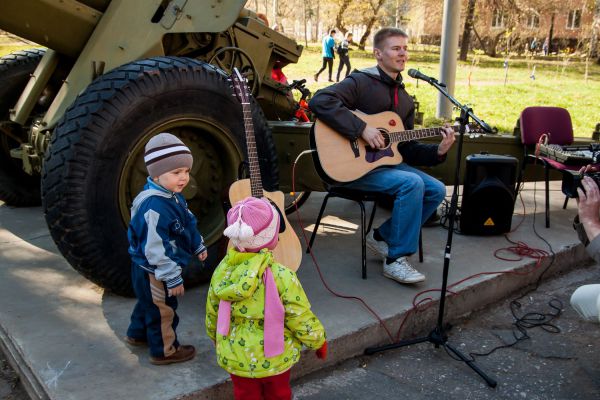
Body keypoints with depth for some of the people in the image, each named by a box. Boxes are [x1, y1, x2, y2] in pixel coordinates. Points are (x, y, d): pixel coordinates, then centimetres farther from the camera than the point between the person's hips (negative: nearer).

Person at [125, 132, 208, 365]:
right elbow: (155, 249, -32)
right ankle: (164, 350, 29)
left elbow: (187, 223, 16)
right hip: (154, 272, -10)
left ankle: (138, 334, 51)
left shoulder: (173, 196, 0)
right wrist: (172, 278, -27)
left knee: (149, 302, 29)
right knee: (162, 310, 9)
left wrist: (198, 246, 21)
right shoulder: (154, 207, -33)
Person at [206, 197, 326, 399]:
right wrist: (319, 341, 2)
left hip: (235, 358, 3)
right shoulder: (282, 276, -25)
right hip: (274, 359, -2)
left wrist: (218, 342, 20)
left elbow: (212, 317, 0)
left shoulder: (222, 272, -13)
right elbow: (302, 320, -17)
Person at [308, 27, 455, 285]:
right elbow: (319, 101, -26)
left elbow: (407, 149, 16)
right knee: (412, 183, -27)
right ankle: (395, 260, -15)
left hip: (386, 161, 8)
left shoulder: (404, 99, 15)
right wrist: (361, 129, -28)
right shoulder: (361, 82, -10)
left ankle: (383, 235, 7)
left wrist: (437, 152, -2)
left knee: (436, 190, -4)